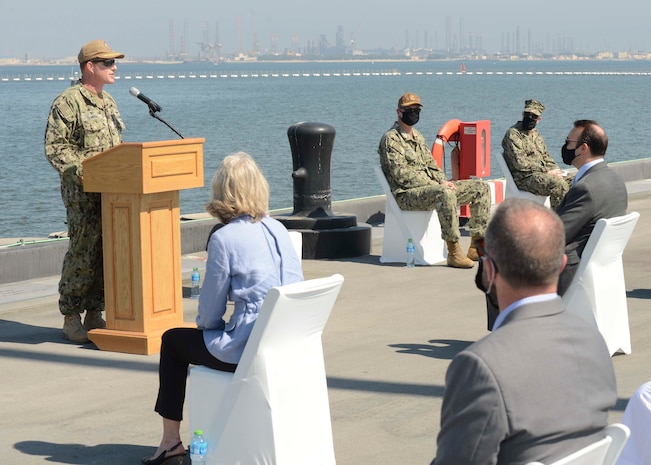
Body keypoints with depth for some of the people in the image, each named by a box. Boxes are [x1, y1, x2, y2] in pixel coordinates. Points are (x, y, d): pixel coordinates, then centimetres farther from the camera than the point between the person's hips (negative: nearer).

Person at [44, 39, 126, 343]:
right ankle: (70, 319, 2)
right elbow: (55, 147, -12)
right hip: (82, 193, -8)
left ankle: (94, 314, 16)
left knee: (107, 253, 7)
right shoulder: (67, 102, -7)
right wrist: (81, 173, -21)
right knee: (82, 253, -7)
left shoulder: (107, 102, 19)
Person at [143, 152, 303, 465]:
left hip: (248, 351, -7)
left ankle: (171, 439, 26)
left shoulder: (224, 238, -13)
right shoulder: (279, 230, 6)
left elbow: (210, 312, -8)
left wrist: (203, 324, 17)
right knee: (208, 335, 34)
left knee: (173, 340, 19)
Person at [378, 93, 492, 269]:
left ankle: (477, 246, -1)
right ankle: (454, 253, -36)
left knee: (481, 188, 1)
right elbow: (401, 174, -17)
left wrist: (444, 182, 0)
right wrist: (439, 185, -18)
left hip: (433, 188, 9)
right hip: (407, 195, -9)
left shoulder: (417, 136, 22)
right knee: (445, 193, -40)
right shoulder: (391, 139, -7)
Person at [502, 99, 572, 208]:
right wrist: (546, 171, -16)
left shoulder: (536, 134, 20)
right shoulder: (513, 135, -9)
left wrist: (556, 170, 4)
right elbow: (520, 163, -18)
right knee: (559, 184, -29)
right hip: (524, 178, -9)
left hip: (541, 174, 9)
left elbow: (545, 157, 26)